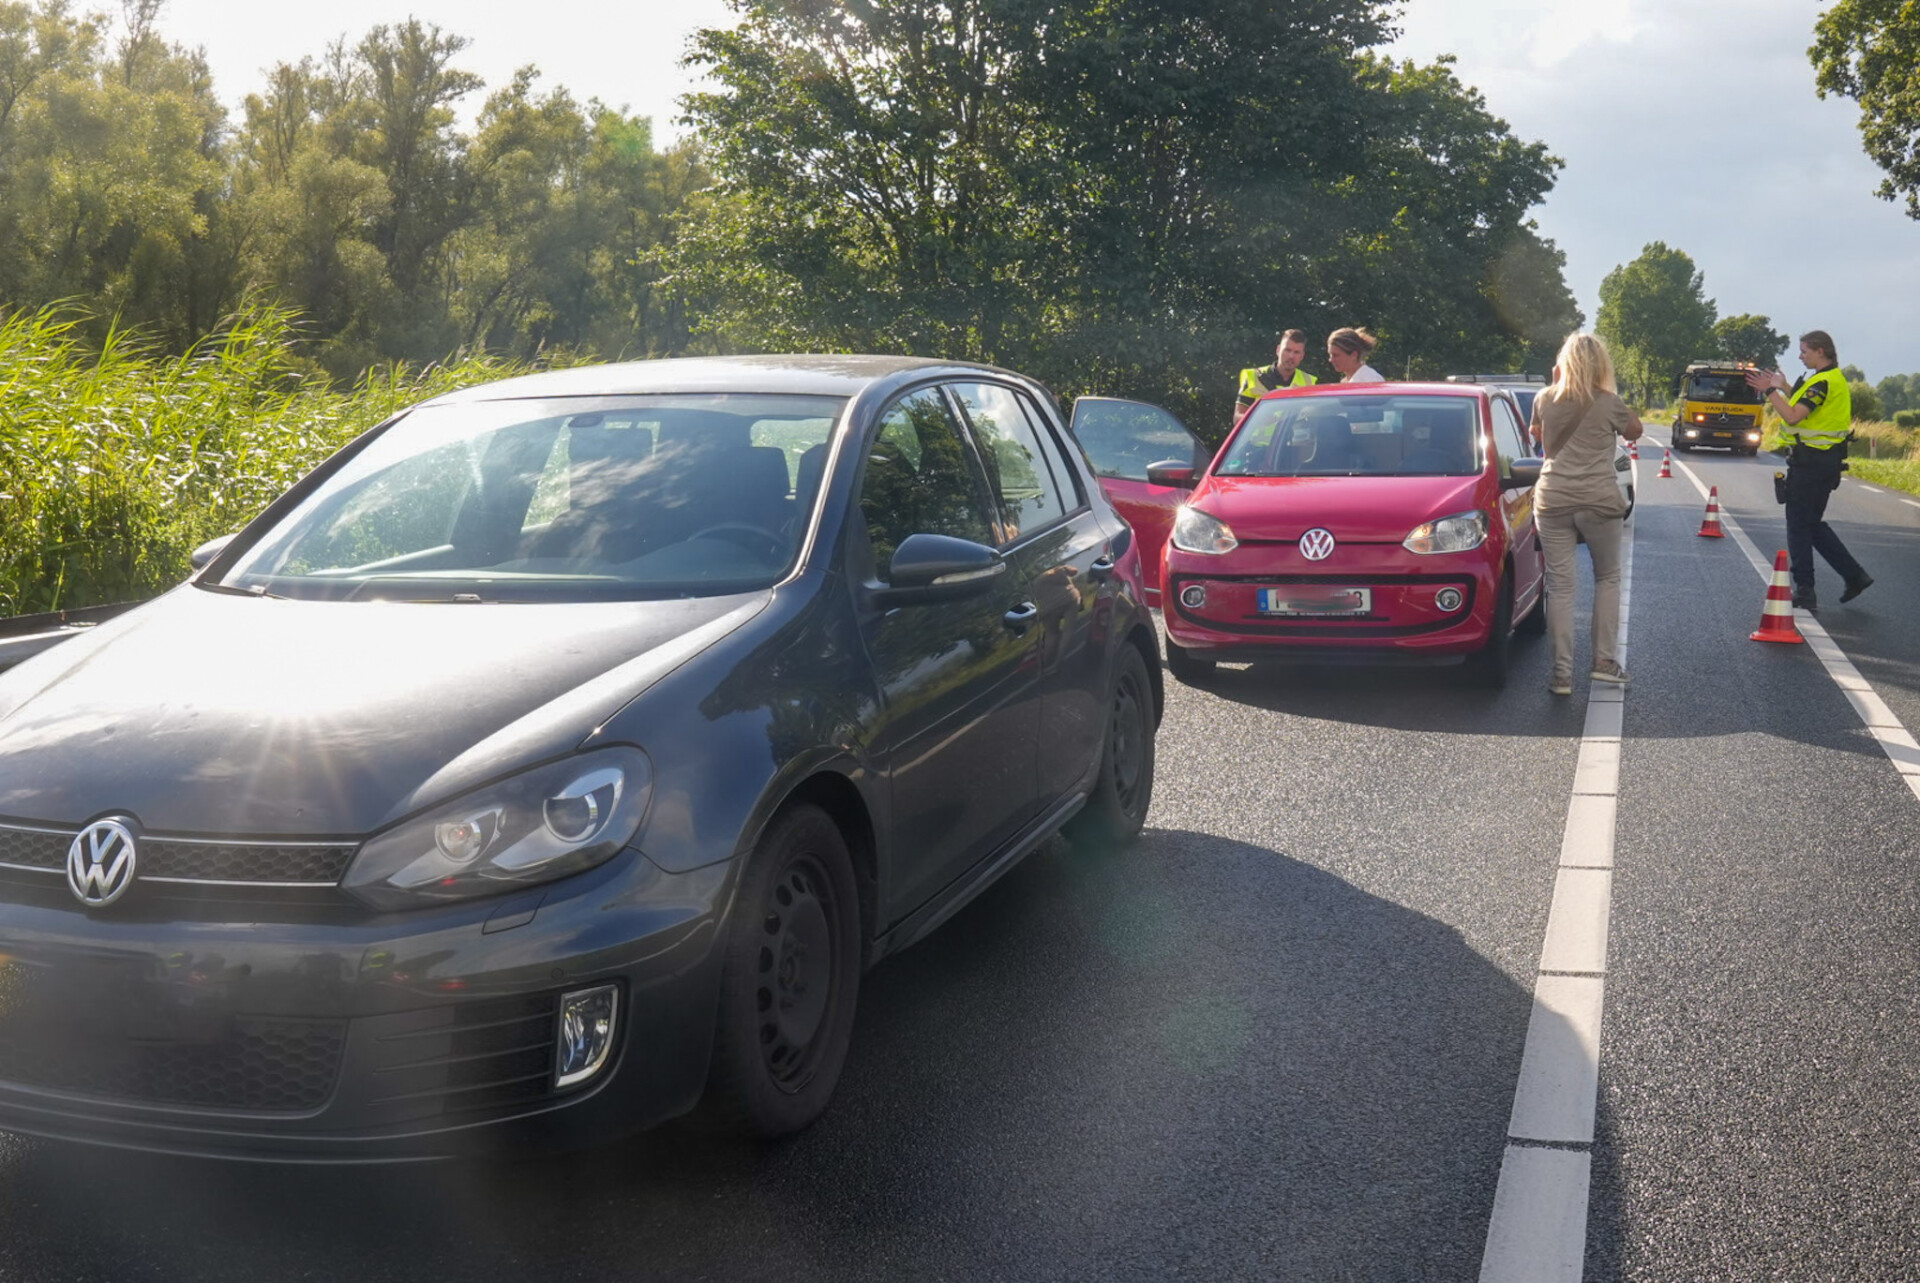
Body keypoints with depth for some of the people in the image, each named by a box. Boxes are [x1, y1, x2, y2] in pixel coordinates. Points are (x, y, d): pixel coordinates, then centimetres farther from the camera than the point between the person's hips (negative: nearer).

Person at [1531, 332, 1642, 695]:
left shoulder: (1545, 399, 2)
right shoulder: (1609, 403, -6)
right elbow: (1634, 432, 13)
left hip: (1552, 501, 2)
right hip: (1599, 501, -2)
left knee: (1559, 586, 2)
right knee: (1607, 578, 17)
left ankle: (1562, 673, 0)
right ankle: (1604, 660, 14)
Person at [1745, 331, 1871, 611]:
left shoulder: (1823, 382, -18)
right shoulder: (1835, 378, 14)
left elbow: (1793, 417, -25)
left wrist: (1771, 390, -17)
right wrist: (1784, 388, 15)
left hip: (1811, 462, -10)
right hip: (1826, 460, 10)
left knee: (1799, 525, -2)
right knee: (1813, 523, 18)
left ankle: (1804, 592, 2)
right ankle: (1854, 576, 17)